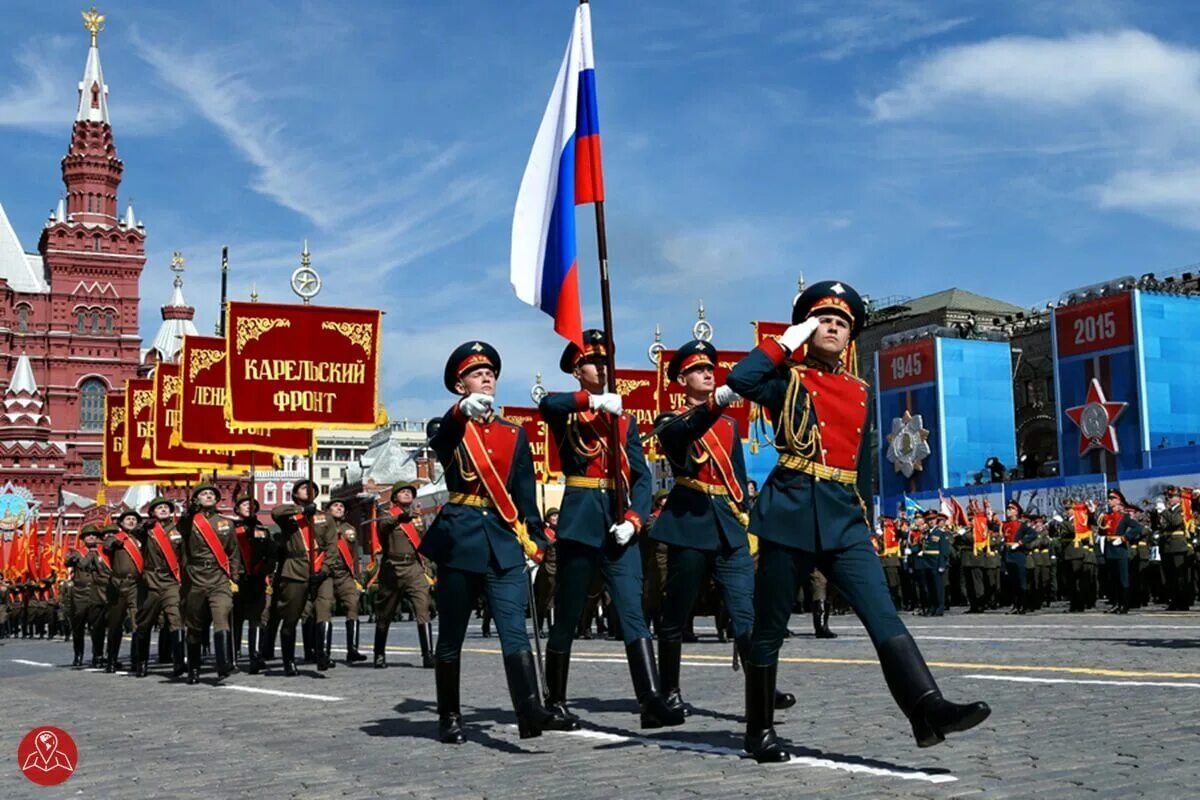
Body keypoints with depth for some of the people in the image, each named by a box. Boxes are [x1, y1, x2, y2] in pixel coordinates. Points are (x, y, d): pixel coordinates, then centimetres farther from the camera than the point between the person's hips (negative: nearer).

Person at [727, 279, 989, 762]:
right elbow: (740, 379, -18)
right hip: (790, 511, -4)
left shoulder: (859, 392, 18)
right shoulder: (788, 380, 3)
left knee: (883, 615, -10)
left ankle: (929, 711, -20)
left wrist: (864, 520, 20)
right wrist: (787, 340, -8)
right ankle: (760, 730, 15)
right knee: (770, 626, 4)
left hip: (843, 517, 4)